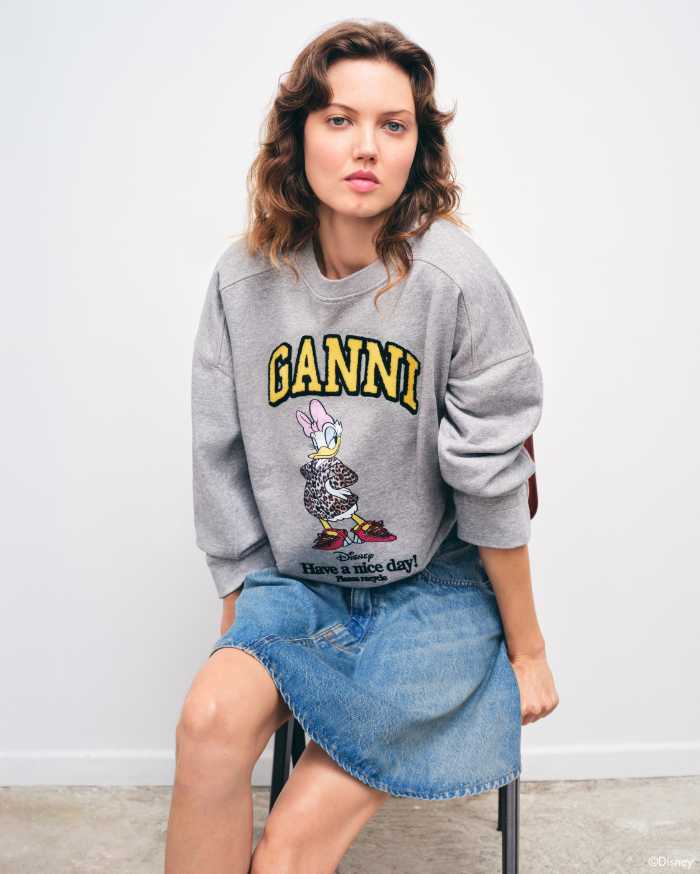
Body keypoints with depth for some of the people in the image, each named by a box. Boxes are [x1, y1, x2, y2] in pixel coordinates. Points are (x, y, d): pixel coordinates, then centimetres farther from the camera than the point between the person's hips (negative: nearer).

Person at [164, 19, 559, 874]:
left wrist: (527, 652, -1)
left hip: (434, 590, -3)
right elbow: (223, 472, 3)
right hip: (295, 584, 3)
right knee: (212, 717, -26)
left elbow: (493, 485, -10)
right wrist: (236, 628, 4)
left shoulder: (455, 280, -15)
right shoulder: (244, 280, -3)